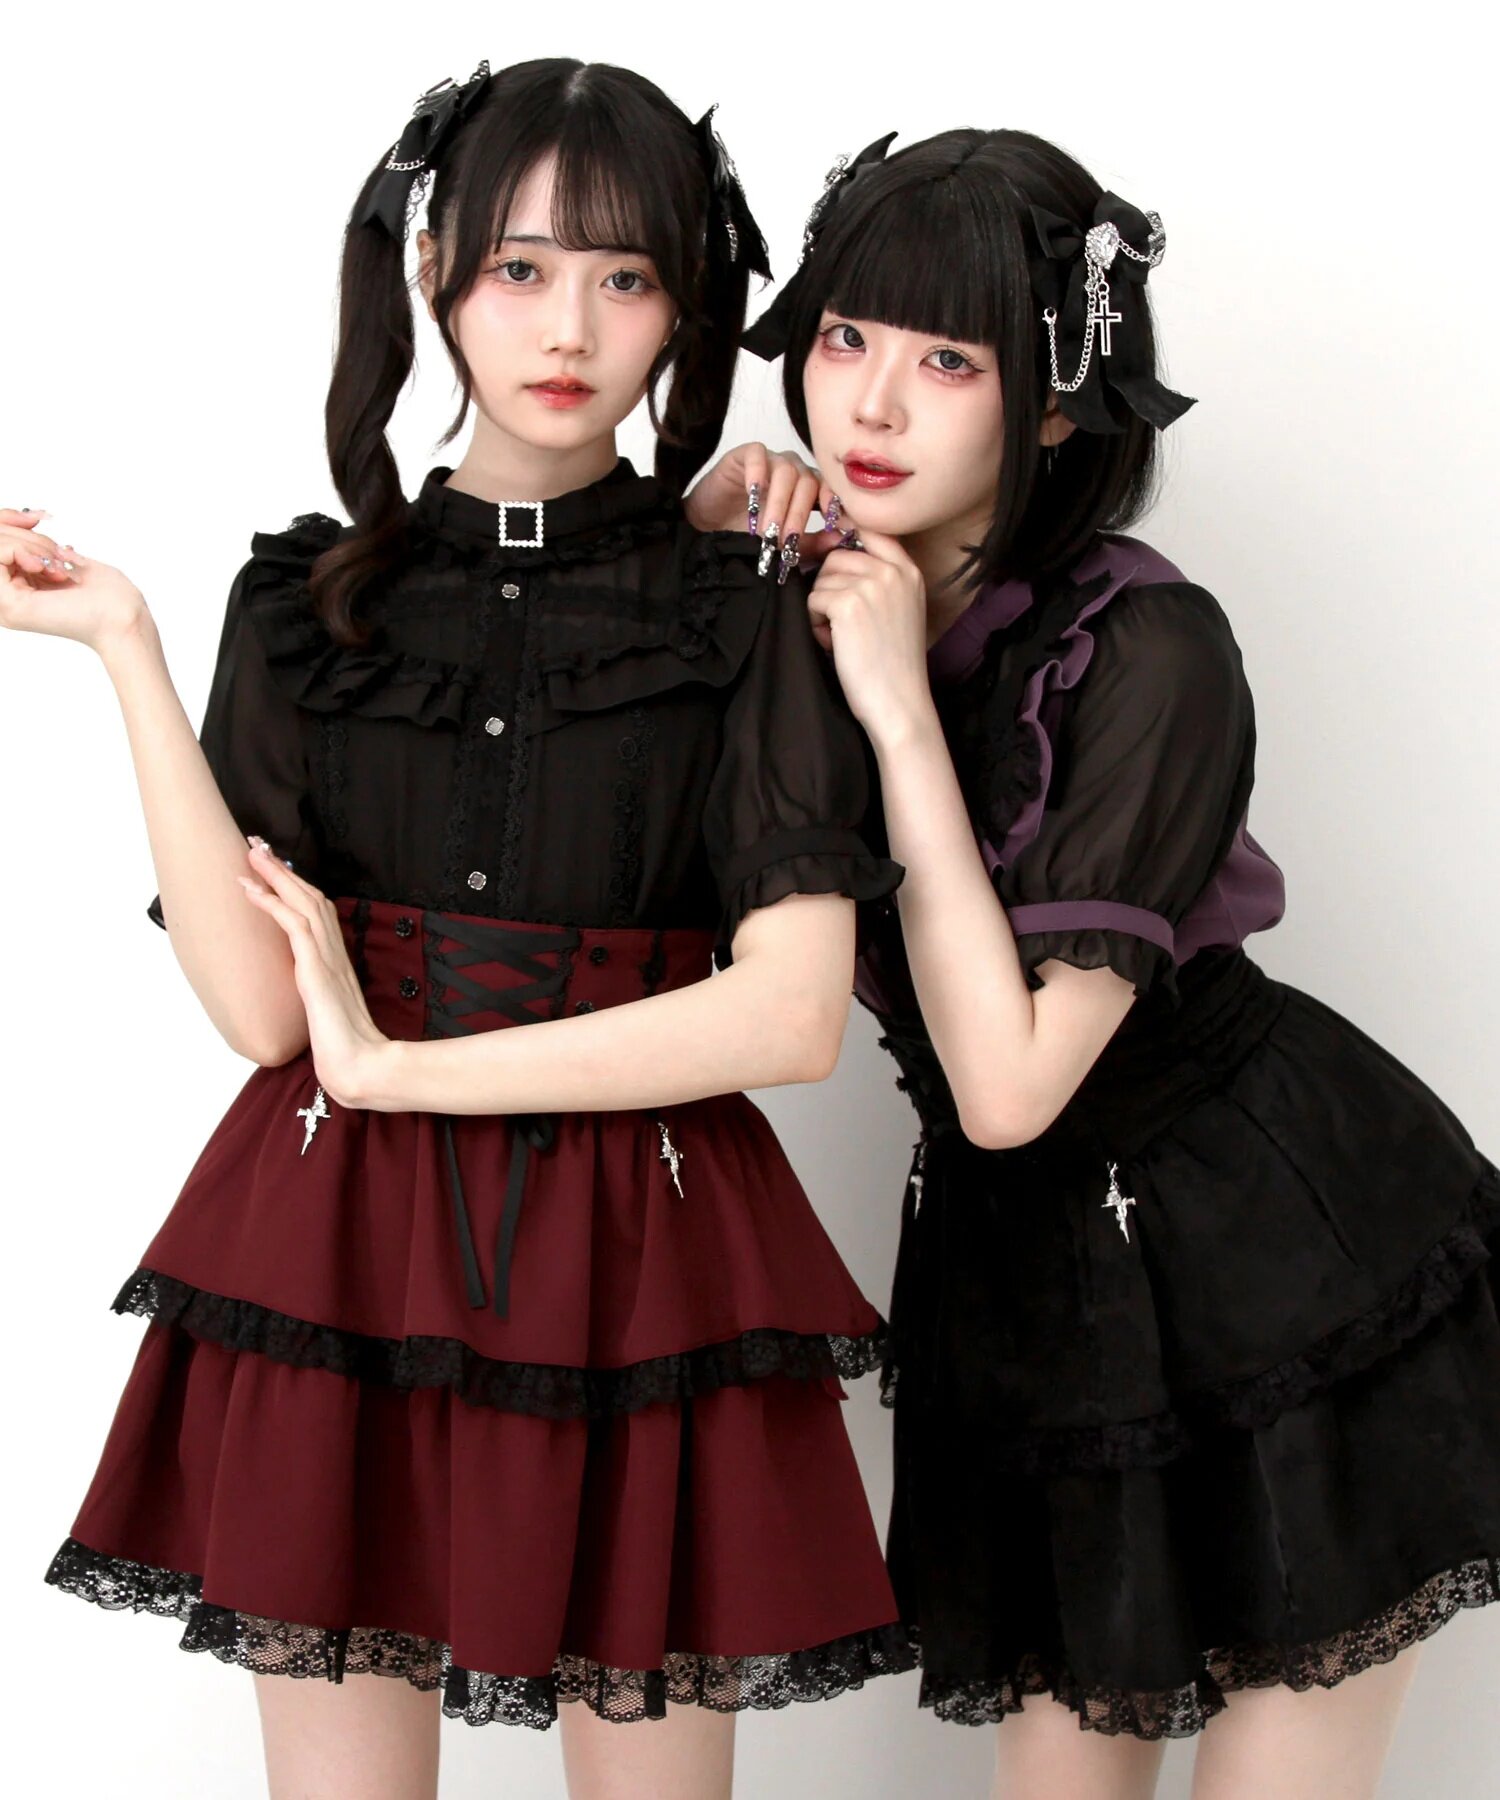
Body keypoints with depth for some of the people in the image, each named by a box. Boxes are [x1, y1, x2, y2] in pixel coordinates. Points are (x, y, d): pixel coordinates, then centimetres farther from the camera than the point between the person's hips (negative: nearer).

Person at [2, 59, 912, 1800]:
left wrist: (400, 1069, -12)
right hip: (339, 1257, 1)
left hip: (641, 1262, -1)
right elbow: (260, 1006, -7)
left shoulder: (742, 610, 0)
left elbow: (792, 1012, -13)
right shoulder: (312, 596, 5)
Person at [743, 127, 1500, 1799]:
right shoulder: (810, 600, -4)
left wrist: (903, 713, -29)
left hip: (1286, 1265, -5)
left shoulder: (1147, 652, -24)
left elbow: (1009, 1083, -28)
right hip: (1033, 1277, 6)